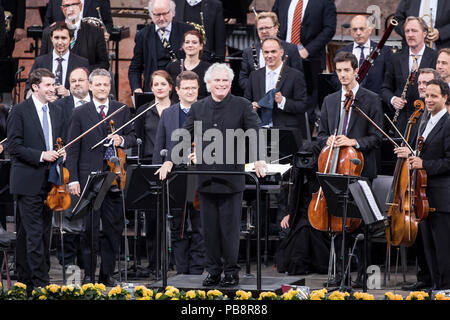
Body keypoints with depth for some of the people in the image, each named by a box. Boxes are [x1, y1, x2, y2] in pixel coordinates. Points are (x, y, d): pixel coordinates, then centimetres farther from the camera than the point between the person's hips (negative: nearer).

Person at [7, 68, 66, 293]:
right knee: (34, 233, -10)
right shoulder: (20, 111, -7)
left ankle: (25, 280, 18)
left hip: (49, 182, 7)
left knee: (44, 232, 10)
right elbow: (13, 146, -11)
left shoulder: (55, 112, 13)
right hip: (28, 182, -7)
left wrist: (60, 152, 1)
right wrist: (41, 155, -19)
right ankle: (41, 283, -11)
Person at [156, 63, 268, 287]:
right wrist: (169, 160, -3)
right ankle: (214, 270, 16)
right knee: (209, 227, 8)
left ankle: (231, 271, 10)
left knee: (230, 227, 1)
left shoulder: (242, 106, 0)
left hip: (231, 178, -4)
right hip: (206, 179, 4)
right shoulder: (198, 108, 10)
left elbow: (256, 134, -8)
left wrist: (258, 160, -24)